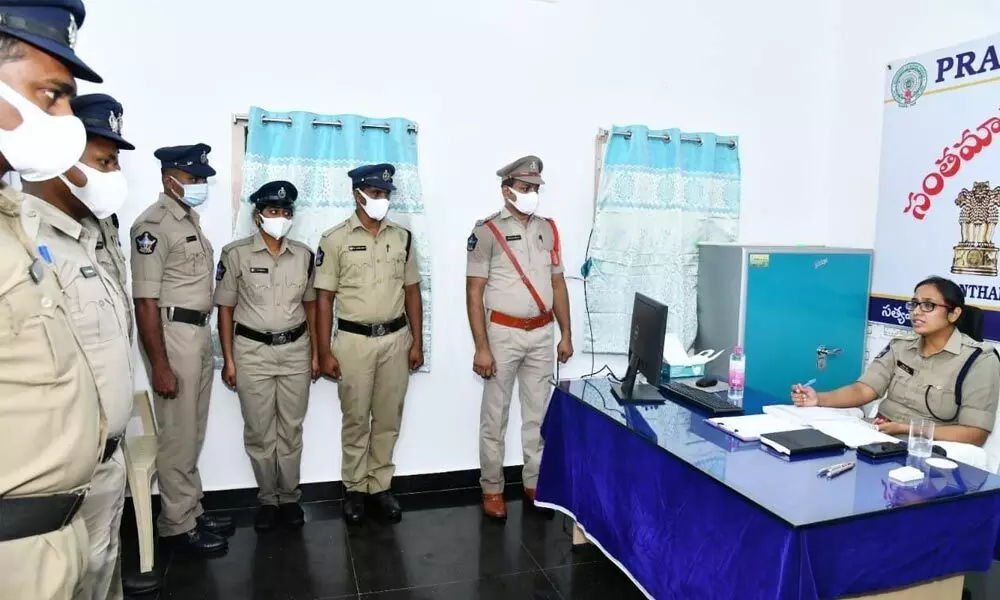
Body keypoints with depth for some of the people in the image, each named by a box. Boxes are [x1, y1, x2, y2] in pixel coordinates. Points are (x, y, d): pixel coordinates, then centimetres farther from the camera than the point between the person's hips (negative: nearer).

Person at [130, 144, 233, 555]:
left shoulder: (191, 218, 12)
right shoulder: (153, 225, -15)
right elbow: (145, 301, -18)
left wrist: (204, 337, 17)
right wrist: (160, 366, -20)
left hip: (200, 332, 9)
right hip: (172, 334, -9)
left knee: (194, 432, 16)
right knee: (178, 435, 2)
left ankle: (193, 512, 29)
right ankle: (177, 525, 16)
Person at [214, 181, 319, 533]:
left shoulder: (303, 254, 4)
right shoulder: (236, 254, -5)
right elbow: (225, 309, -2)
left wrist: (315, 352, 7)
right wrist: (229, 360, -4)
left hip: (295, 350, 2)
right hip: (252, 351, -2)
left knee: (291, 430, 10)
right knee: (259, 432, 7)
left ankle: (289, 498, 25)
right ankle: (267, 500, 25)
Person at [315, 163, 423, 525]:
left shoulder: (402, 238, 6)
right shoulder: (335, 239, -4)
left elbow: (412, 291, 9)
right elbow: (324, 298, -4)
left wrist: (417, 342, 4)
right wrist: (324, 352, -8)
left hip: (396, 339, 3)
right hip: (354, 341, -3)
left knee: (388, 419, 10)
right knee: (356, 420, 8)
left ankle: (380, 486, 25)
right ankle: (355, 489, 24)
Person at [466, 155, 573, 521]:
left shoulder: (548, 229, 8)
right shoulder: (487, 231, -8)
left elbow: (558, 284, 13)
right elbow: (474, 292, -10)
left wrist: (566, 334, 9)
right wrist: (481, 347, -15)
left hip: (542, 333, 5)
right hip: (503, 333, -4)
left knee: (538, 413, 13)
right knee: (495, 415, 6)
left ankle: (535, 482, 28)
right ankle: (492, 489, 20)